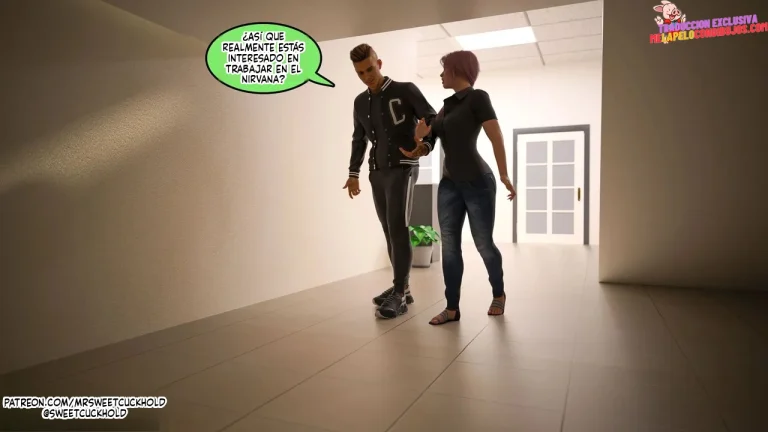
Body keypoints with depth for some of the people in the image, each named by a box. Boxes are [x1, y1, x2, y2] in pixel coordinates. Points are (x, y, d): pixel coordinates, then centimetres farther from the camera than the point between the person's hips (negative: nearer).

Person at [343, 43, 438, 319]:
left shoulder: (405, 90, -1)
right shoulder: (360, 102, 15)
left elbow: (433, 119, -4)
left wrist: (426, 144, -24)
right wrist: (354, 172, 16)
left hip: (402, 169, -5)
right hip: (377, 173, 6)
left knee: (398, 229, -13)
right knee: (389, 232, 5)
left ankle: (400, 294, -10)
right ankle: (401, 287, 13)